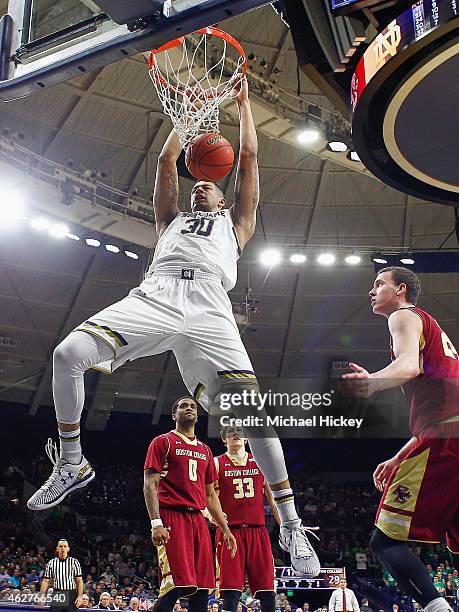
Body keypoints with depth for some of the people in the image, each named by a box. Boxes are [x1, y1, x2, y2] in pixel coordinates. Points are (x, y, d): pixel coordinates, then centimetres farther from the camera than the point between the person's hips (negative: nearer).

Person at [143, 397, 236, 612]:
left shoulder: (205, 450, 22)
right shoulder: (162, 442, 3)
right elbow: (150, 485, -6)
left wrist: (226, 529, 19)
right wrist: (156, 524, -17)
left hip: (198, 519, 7)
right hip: (172, 517, -6)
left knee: (202, 588, 2)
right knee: (178, 584, -16)